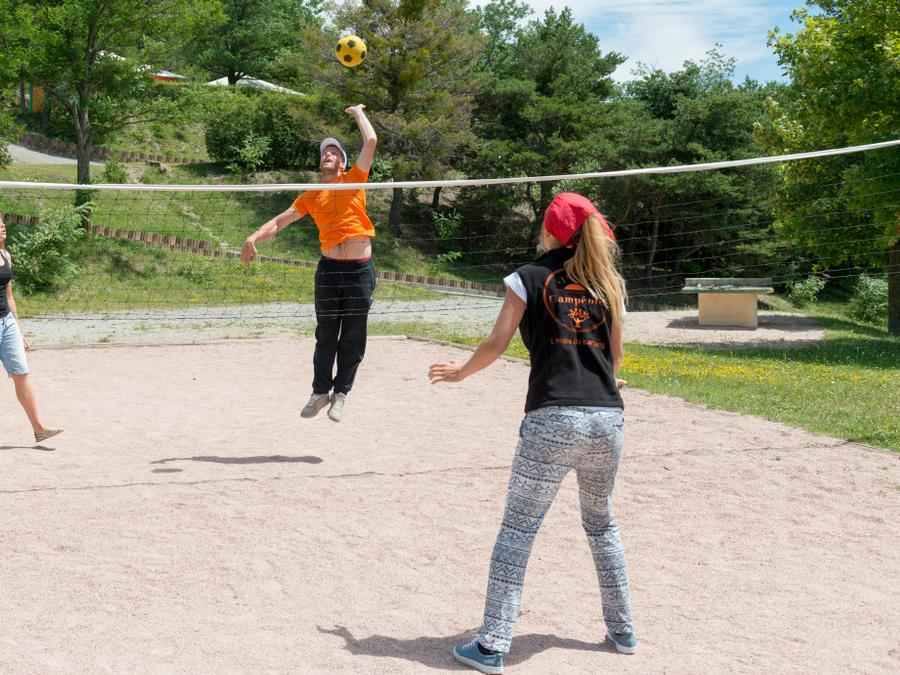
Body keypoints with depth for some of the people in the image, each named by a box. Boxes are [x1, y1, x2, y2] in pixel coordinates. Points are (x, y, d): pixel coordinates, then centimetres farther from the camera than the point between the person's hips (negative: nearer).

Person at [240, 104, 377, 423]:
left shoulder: (353, 181, 5)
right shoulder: (311, 196, 11)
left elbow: (371, 141, -2)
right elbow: (281, 221, 11)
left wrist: (358, 112, 12)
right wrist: (254, 238, -4)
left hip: (360, 269, -2)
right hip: (329, 268, 2)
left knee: (353, 337, 5)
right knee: (326, 335, 7)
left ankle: (340, 393, 18)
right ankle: (320, 391, 20)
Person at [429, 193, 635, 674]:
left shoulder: (529, 277, 3)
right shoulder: (608, 282, 14)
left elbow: (496, 345, 0)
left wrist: (458, 372, 18)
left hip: (553, 420, -4)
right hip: (608, 418, 5)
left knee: (517, 529, 0)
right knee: (602, 525, 22)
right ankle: (623, 631, 29)